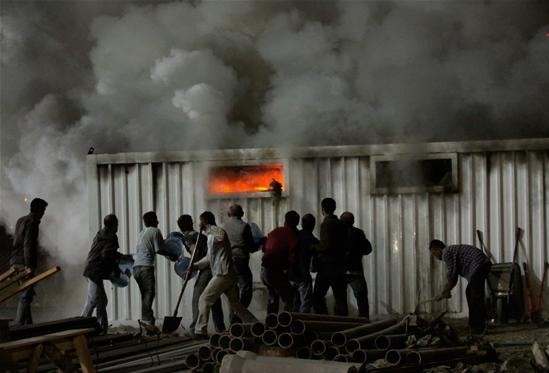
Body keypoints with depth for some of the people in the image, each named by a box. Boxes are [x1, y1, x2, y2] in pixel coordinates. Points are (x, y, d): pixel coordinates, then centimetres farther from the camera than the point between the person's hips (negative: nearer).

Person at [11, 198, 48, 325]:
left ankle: (28, 324, 17)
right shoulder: (32, 223, -12)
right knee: (26, 296, -8)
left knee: (26, 295, 14)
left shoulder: (21, 220, 17)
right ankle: (19, 325, -10)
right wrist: (29, 266, -22)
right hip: (24, 264, -10)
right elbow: (28, 245, -20)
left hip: (16, 262, 10)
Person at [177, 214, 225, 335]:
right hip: (215, 267, 8)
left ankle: (195, 329, -6)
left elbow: (195, 251, -16)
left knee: (197, 299, -3)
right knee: (214, 299, 15)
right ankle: (220, 327, 18)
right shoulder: (200, 235, 22)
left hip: (206, 269, -7)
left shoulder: (187, 238, -1)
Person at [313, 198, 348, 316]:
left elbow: (327, 245, -20)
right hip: (340, 264, 7)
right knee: (340, 296, 9)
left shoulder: (326, 224, -12)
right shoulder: (341, 224, 11)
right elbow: (345, 245, 14)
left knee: (318, 296, 0)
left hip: (327, 266, -7)